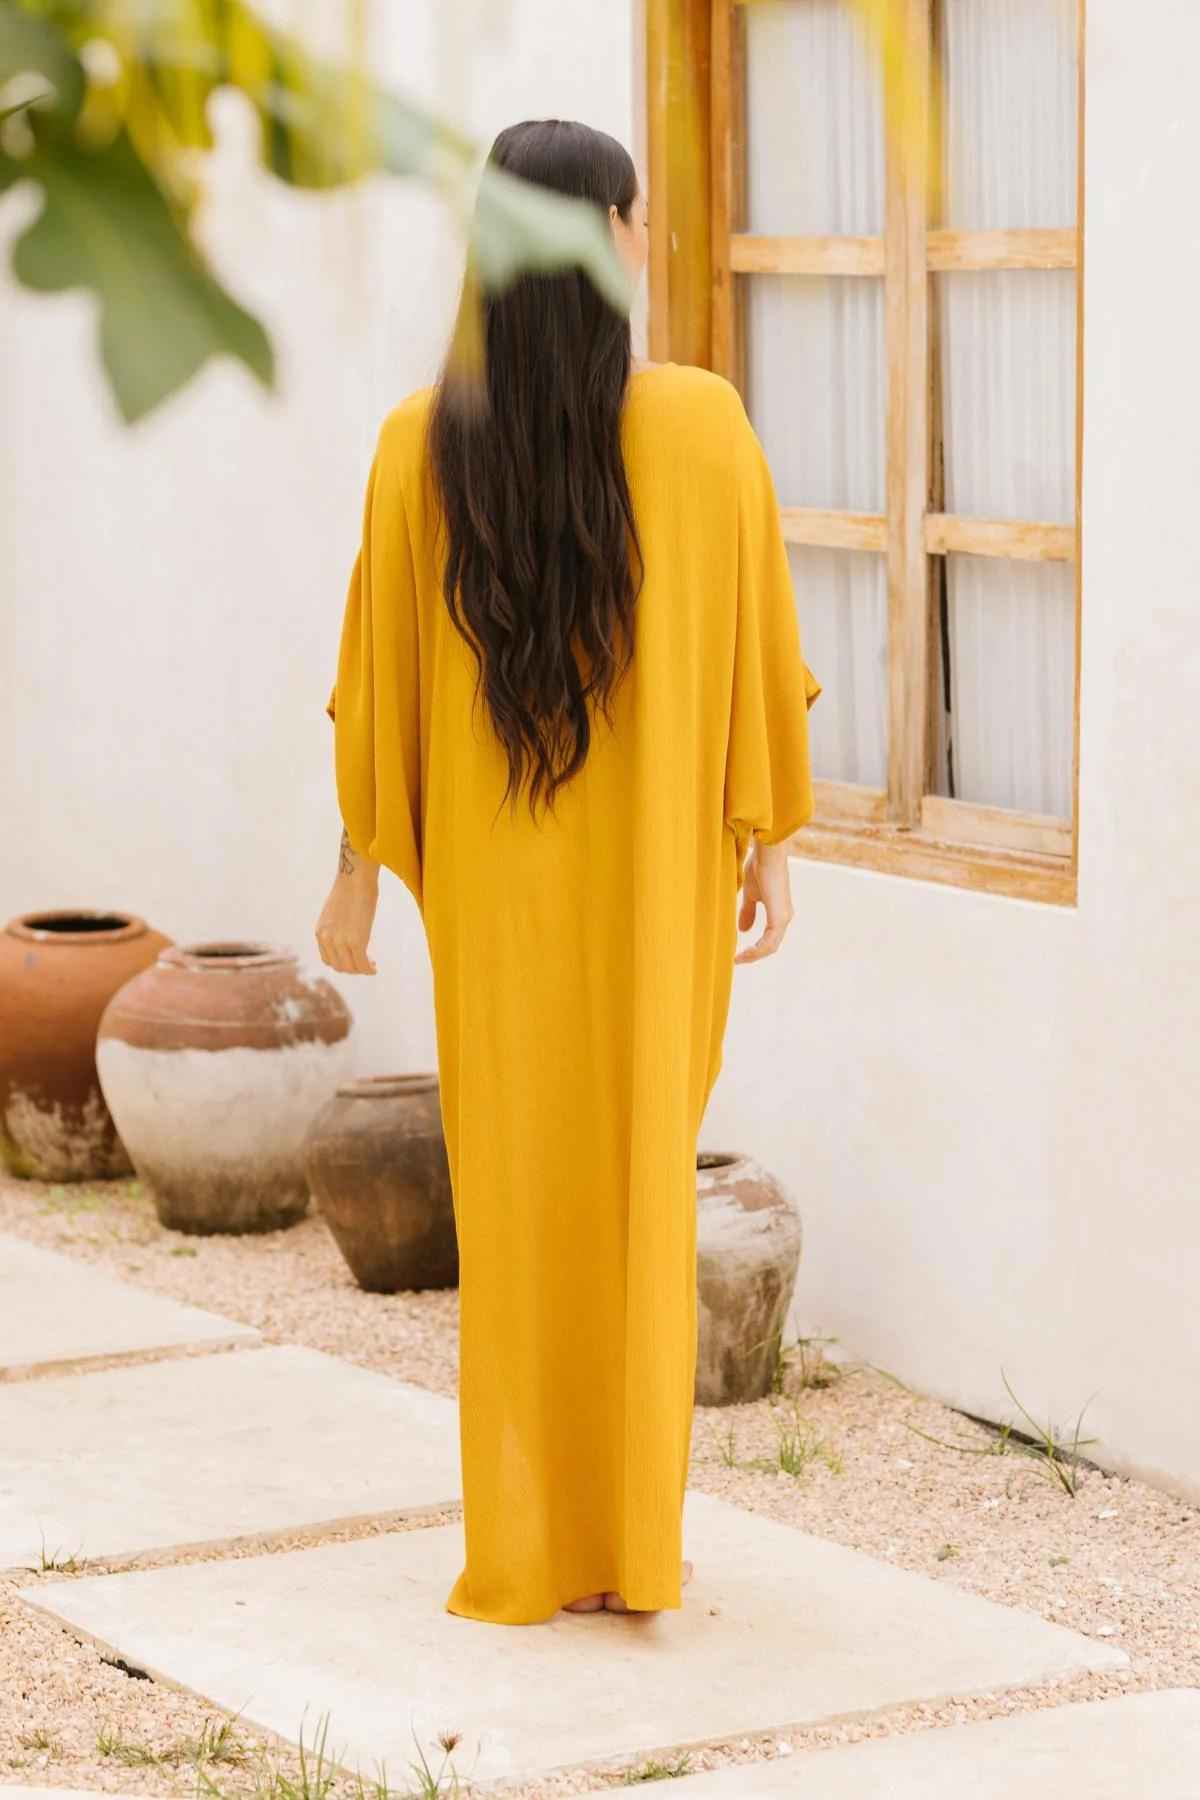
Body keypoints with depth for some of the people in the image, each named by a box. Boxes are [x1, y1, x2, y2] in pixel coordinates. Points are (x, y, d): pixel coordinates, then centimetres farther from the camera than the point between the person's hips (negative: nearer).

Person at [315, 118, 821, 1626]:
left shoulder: (423, 441, -9)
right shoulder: (706, 424, -12)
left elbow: (379, 675, -4)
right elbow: (757, 657, -7)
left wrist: (357, 871, 6)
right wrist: (772, 848, 4)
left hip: (491, 872, 1)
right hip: (660, 870, -1)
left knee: (515, 1189, 11)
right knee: (643, 1179, 11)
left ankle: (525, 1549, 12)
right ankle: (635, 1539, 12)